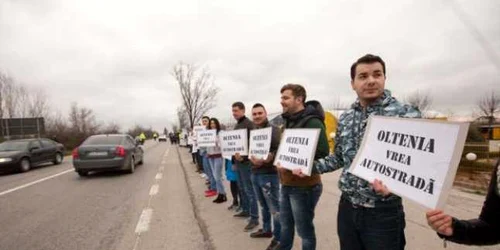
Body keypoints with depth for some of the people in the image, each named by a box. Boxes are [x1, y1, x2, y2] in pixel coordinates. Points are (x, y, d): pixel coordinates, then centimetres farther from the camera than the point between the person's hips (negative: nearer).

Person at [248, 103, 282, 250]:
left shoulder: (273, 130, -12)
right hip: (255, 173, 8)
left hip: (269, 174, -8)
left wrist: (268, 159, -24)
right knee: (263, 205, 21)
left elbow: (279, 151, -19)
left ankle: (278, 238, 15)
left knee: (274, 207, 2)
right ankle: (266, 230, 38)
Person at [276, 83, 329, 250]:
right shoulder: (288, 121, 12)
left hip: (304, 186, -8)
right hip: (287, 184, 8)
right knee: (285, 225, 22)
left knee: (304, 230, 8)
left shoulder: (312, 121, -16)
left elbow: (322, 153, -24)